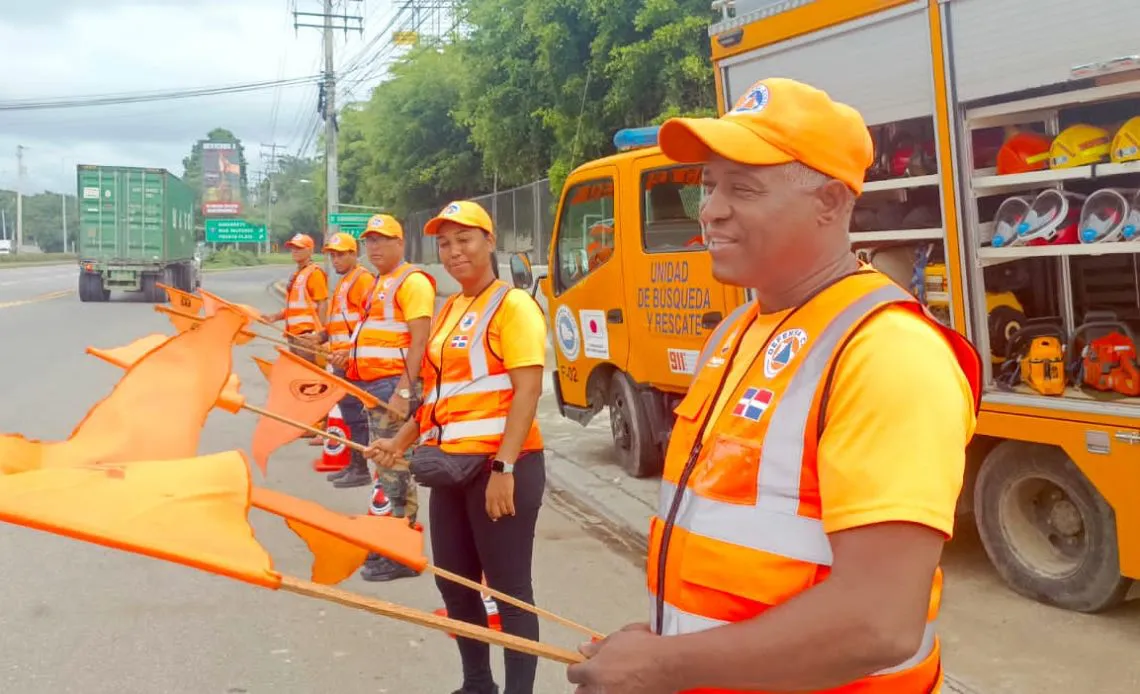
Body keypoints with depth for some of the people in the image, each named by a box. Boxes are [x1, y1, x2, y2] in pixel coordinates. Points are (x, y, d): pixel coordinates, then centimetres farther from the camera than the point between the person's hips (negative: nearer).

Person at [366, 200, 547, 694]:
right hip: (451, 465, 8)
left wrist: (503, 468, -24)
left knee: (509, 587, 0)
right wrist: (400, 442, 13)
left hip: (500, 465, -8)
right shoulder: (448, 310, 15)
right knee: (454, 581, 15)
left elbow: (527, 391, -17)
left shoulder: (513, 305, -8)